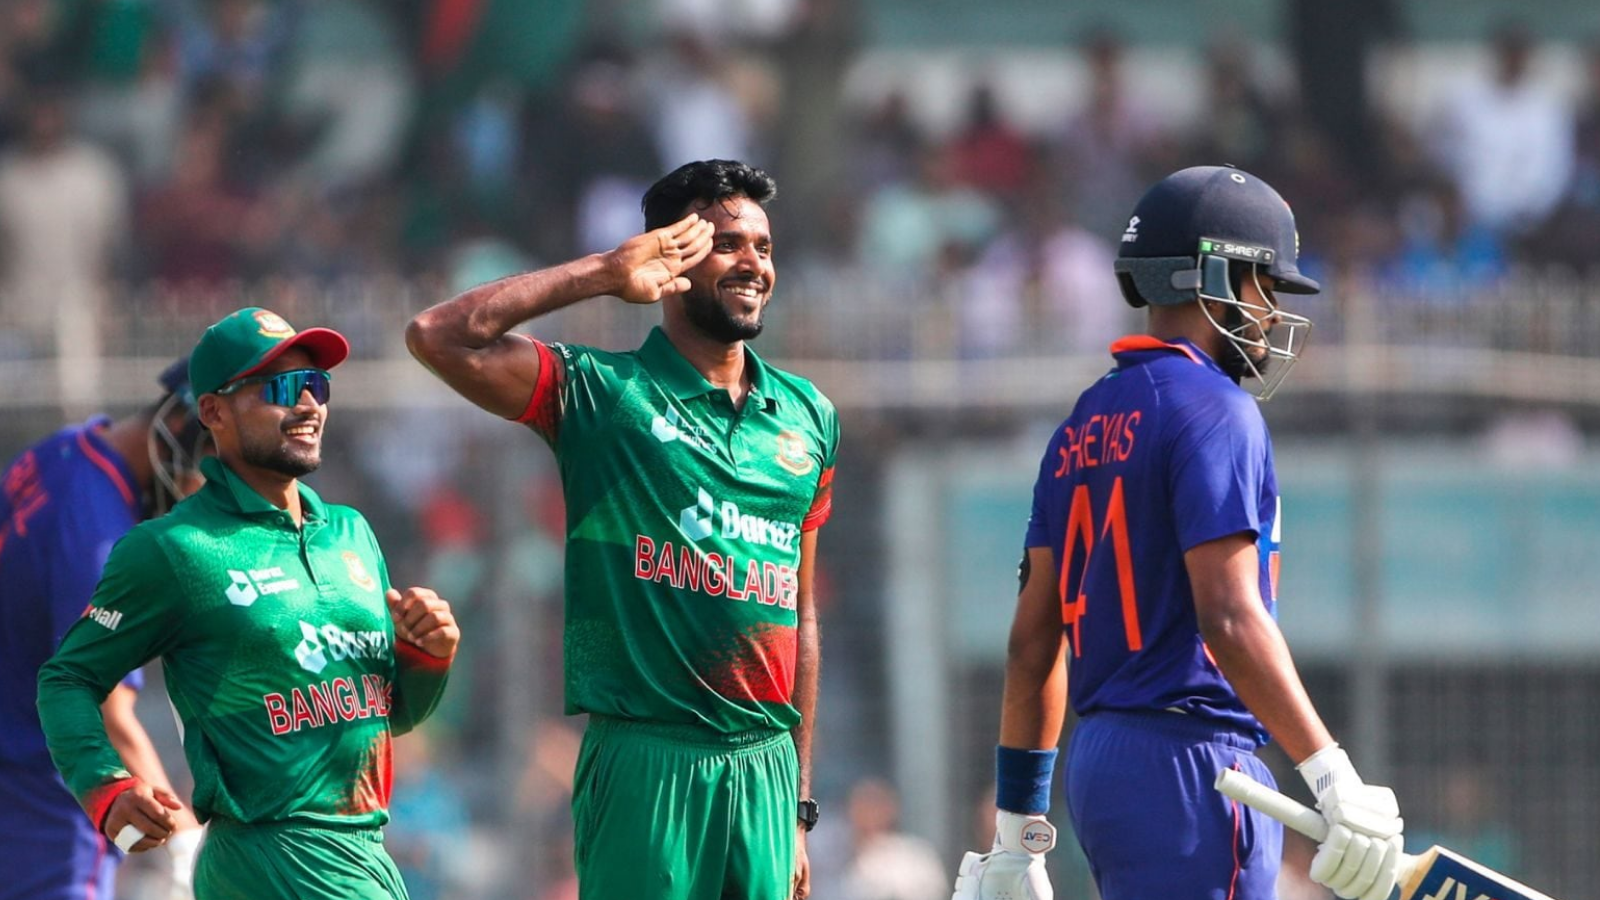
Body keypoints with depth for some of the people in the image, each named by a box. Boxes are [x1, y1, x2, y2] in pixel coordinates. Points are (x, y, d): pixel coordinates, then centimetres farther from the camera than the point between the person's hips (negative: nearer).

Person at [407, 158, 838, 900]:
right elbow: (438, 337, -13)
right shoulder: (603, 393, 0)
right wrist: (604, 273, -8)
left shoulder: (807, 416, 15)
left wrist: (801, 802, 15)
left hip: (765, 772, 5)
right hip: (646, 762, -5)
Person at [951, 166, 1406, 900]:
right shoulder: (1211, 410, -10)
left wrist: (1017, 828, 18)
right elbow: (1228, 617, -20)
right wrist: (1332, 777, -23)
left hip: (1098, 756, 9)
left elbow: (1034, 638, 16)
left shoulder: (1083, 425, 16)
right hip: (1188, 766, -9)